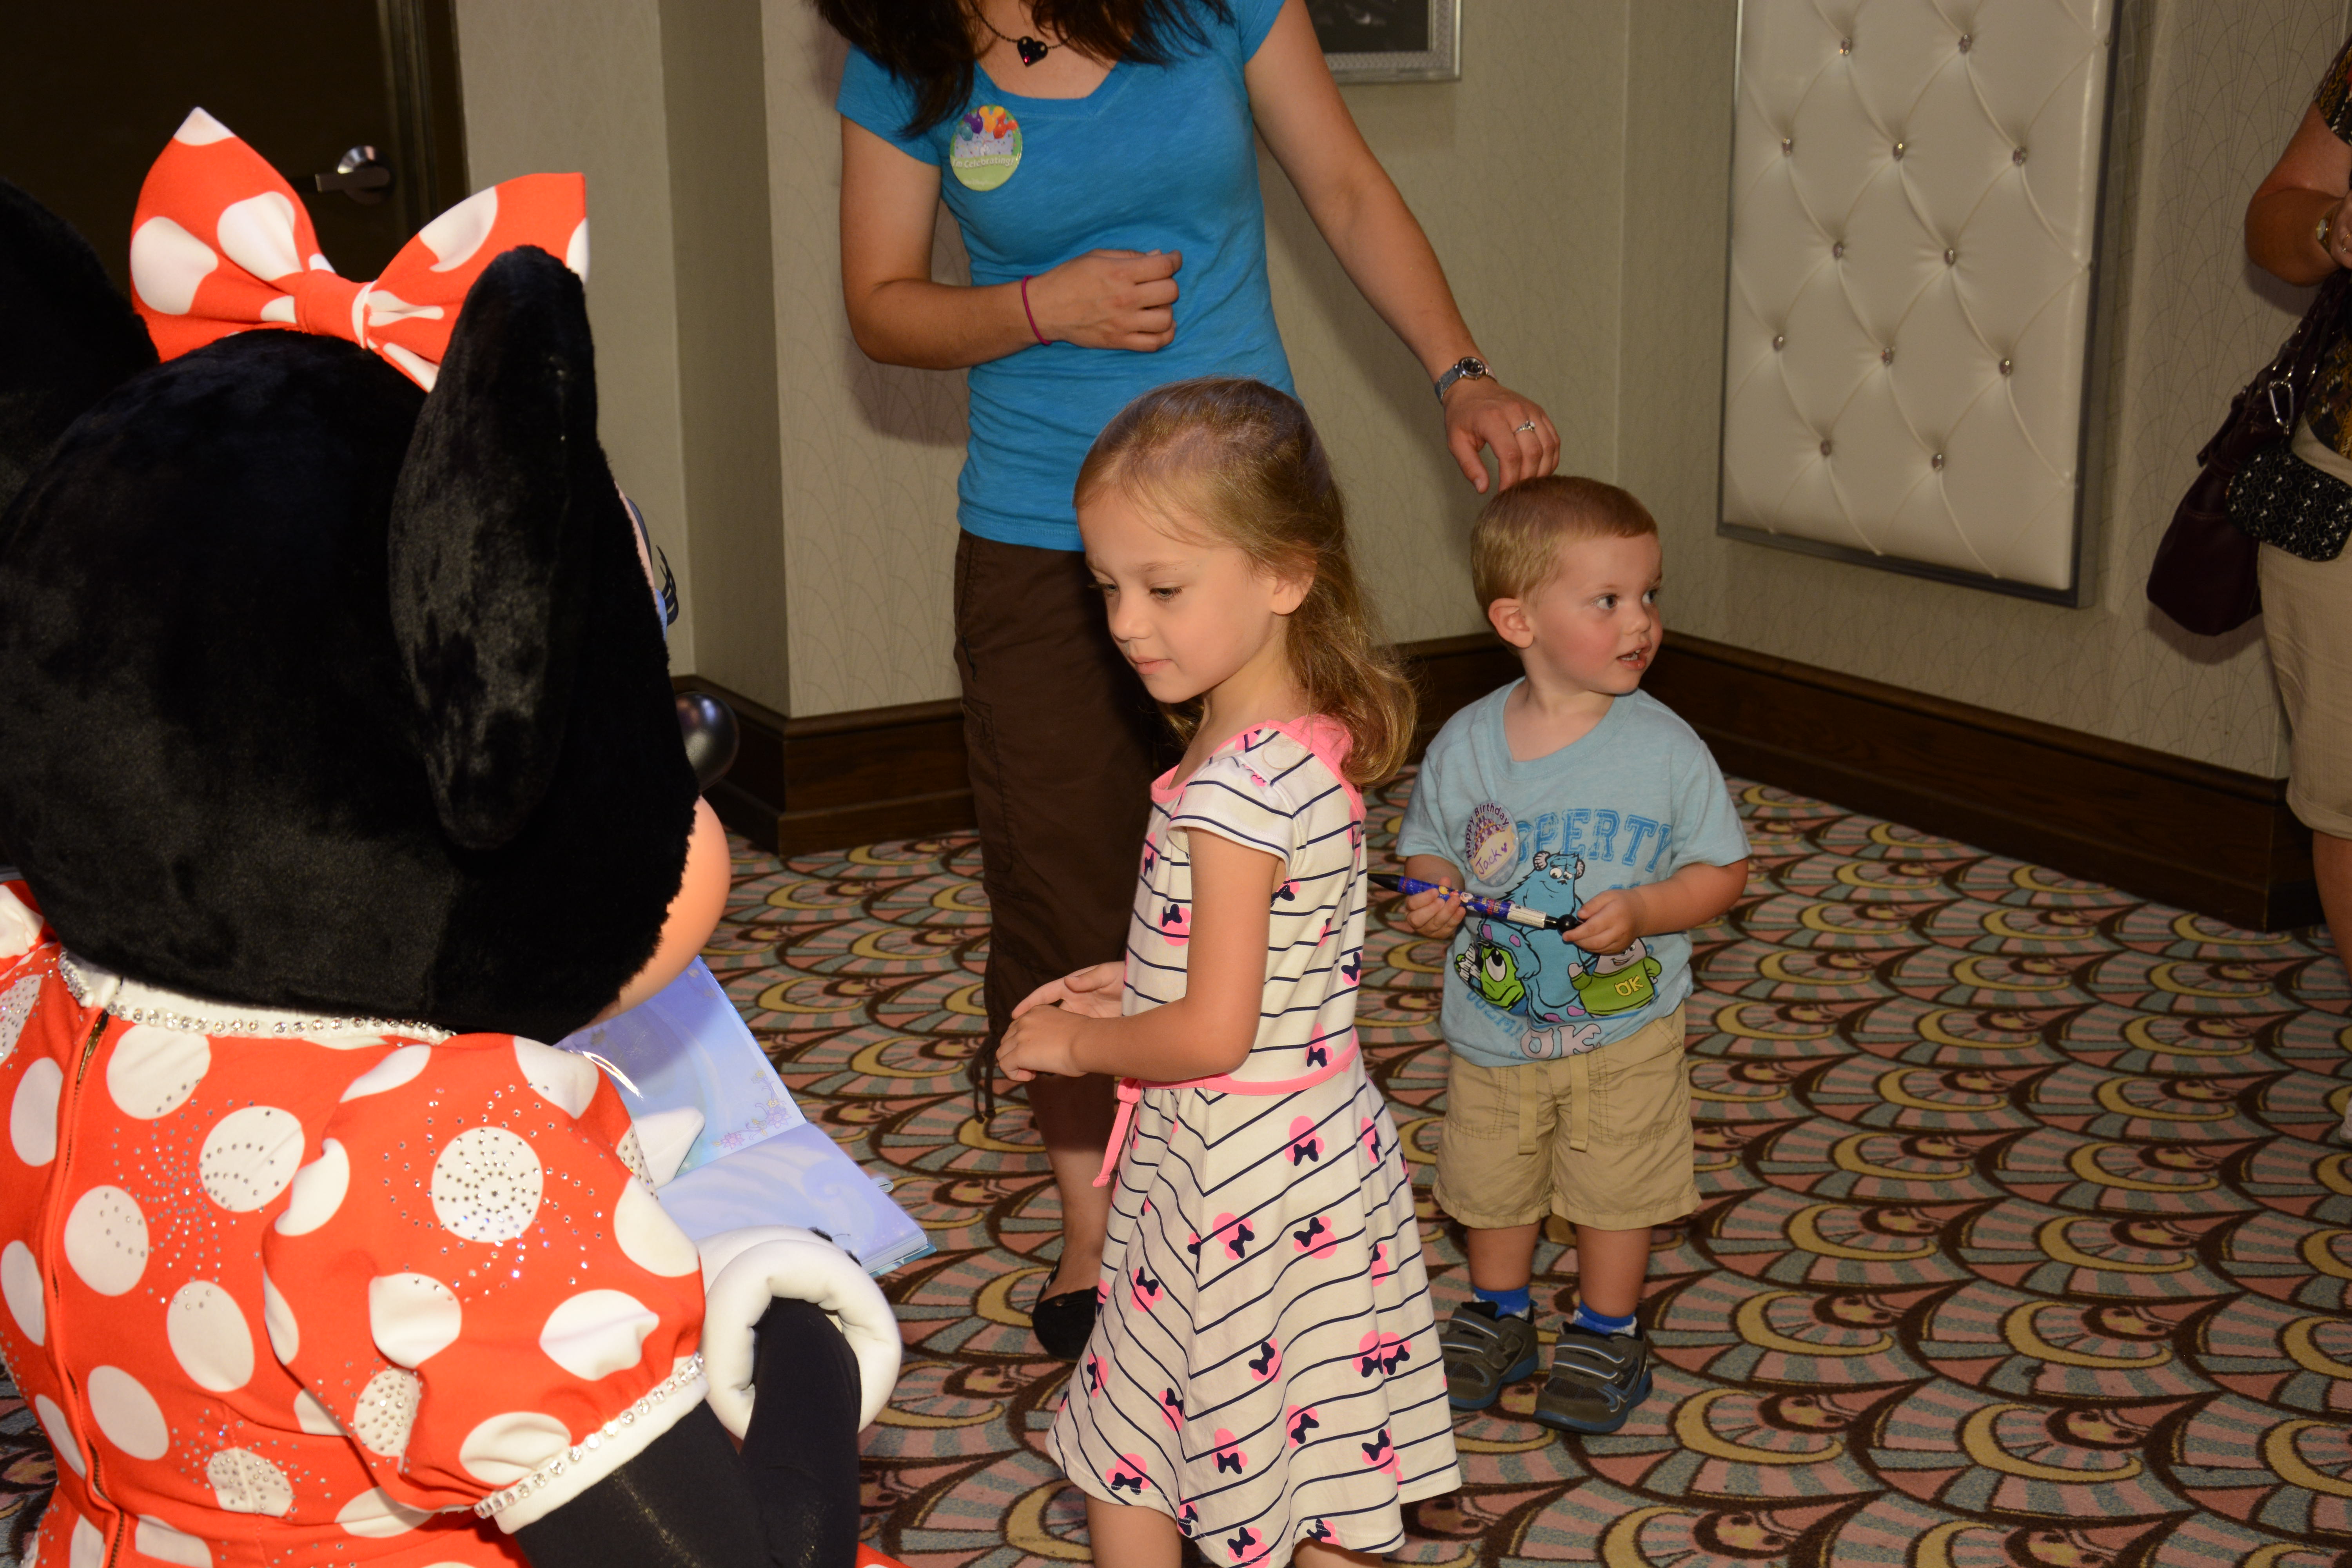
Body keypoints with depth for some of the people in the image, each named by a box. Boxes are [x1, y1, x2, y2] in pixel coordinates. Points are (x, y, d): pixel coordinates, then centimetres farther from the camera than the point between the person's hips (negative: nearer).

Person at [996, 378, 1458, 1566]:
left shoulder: (1235, 784, -27)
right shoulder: (1311, 741, 2)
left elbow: (1213, 1033, -25)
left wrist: (1074, 1042, -10)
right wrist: (1129, 985, 9)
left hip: (1228, 1174, -9)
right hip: (1322, 1139, 9)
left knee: (1125, 1470, 11)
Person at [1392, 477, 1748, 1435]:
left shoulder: (1665, 748, -15)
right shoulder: (1465, 744, -10)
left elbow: (1723, 871, -8)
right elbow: (1429, 851, 4)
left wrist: (1641, 909, -24)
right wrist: (1432, 896, -18)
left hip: (1624, 1032, -2)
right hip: (1491, 1028, 2)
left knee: (1616, 1186, 12)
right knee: (1491, 1184, 18)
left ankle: (1606, 1332, 35)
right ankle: (1499, 1315, 43)